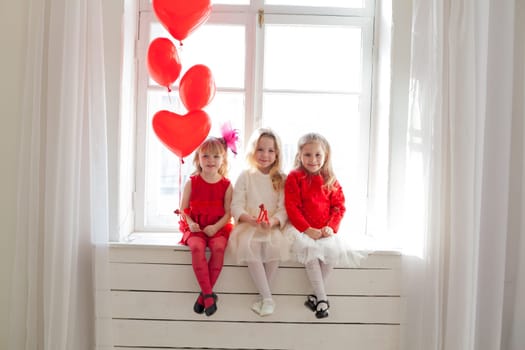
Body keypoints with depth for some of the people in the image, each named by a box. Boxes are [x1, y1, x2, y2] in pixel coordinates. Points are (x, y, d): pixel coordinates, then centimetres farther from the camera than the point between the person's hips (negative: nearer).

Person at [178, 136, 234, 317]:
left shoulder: (226, 185, 2)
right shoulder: (192, 182, 3)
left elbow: (228, 212, -1)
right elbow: (183, 208, 5)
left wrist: (216, 227, -17)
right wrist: (190, 223, -13)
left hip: (218, 228, 0)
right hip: (196, 228, 0)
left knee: (219, 247, -31)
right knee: (197, 247, -31)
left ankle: (204, 294, -18)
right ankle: (209, 294, -24)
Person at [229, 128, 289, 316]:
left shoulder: (281, 179, 8)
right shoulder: (245, 176, 6)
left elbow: (284, 208, 0)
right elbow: (236, 206, -1)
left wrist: (273, 221, -22)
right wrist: (249, 218, -22)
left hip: (272, 227, 1)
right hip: (248, 225, 0)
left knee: (275, 243, -33)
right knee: (249, 245, -33)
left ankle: (263, 296, -16)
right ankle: (268, 297, -26)